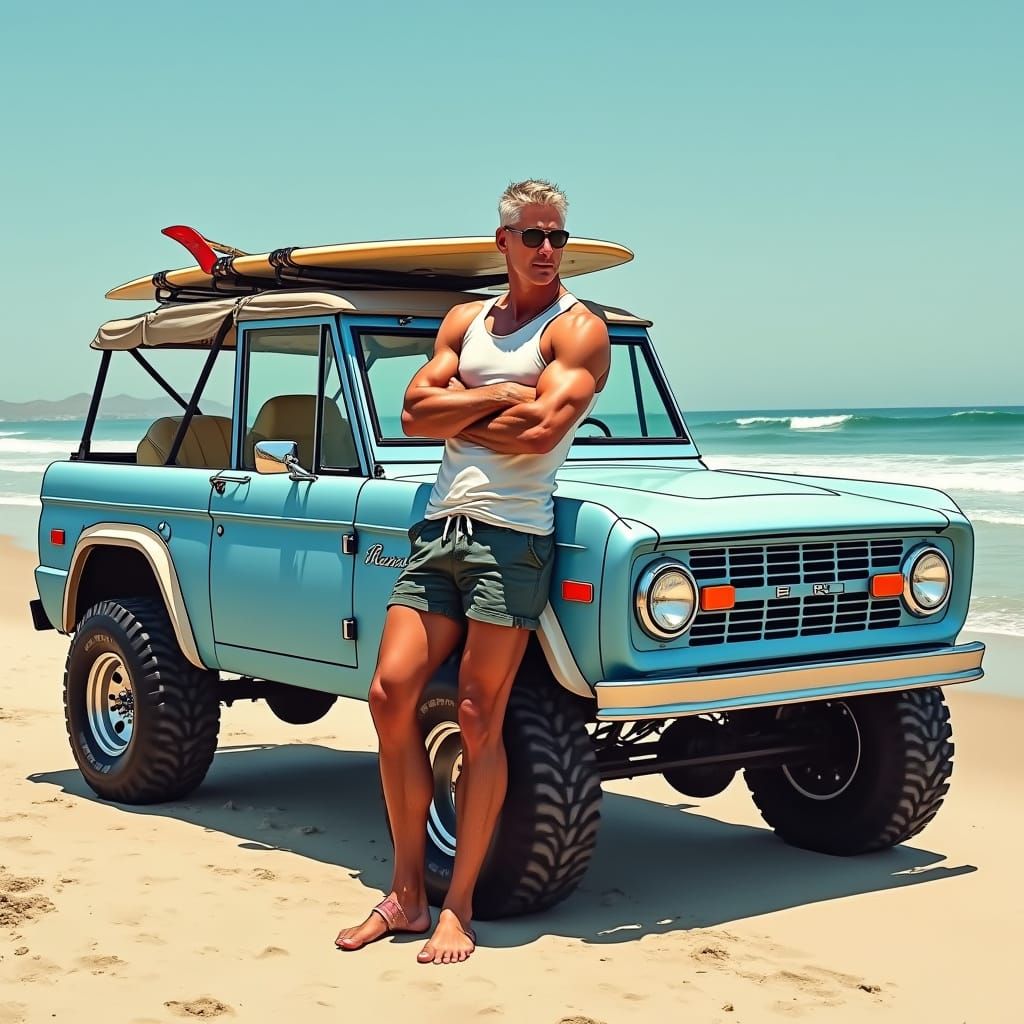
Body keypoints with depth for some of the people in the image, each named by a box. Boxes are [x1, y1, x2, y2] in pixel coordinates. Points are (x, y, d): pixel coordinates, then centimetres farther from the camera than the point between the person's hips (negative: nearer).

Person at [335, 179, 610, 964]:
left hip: (511, 536, -5)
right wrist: (497, 398, -7)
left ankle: (458, 908, 6)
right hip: (441, 526, 6)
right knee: (392, 693, -3)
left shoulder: (578, 329, -1)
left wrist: (455, 415, -2)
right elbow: (416, 413, 5)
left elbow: (540, 431, -16)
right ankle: (407, 893, 9)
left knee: (479, 719, -4)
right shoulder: (465, 321, 17)